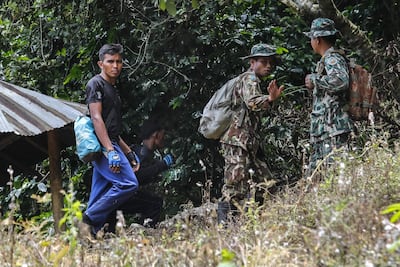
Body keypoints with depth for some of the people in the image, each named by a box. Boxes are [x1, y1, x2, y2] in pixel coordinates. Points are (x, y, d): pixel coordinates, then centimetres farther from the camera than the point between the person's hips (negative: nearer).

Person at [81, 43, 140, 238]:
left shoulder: (113, 89, 25)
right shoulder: (96, 84, -4)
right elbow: (96, 118, -15)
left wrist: (128, 152, 24)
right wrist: (111, 151, -23)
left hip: (109, 146, 10)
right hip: (102, 146, -10)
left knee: (99, 197, 5)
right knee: (128, 184, -19)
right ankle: (90, 219, -16)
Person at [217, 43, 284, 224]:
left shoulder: (253, 81, 25)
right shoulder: (249, 79, -7)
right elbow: (252, 102, -28)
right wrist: (269, 99, -45)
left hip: (247, 144, 11)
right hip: (237, 141, -11)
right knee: (234, 191, -14)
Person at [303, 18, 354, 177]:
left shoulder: (332, 59, -9)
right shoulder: (327, 60, 21)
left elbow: (341, 81, -30)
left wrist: (315, 79, -18)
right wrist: (313, 87, 18)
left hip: (334, 129, -11)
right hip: (323, 129, 11)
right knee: (312, 175, 11)